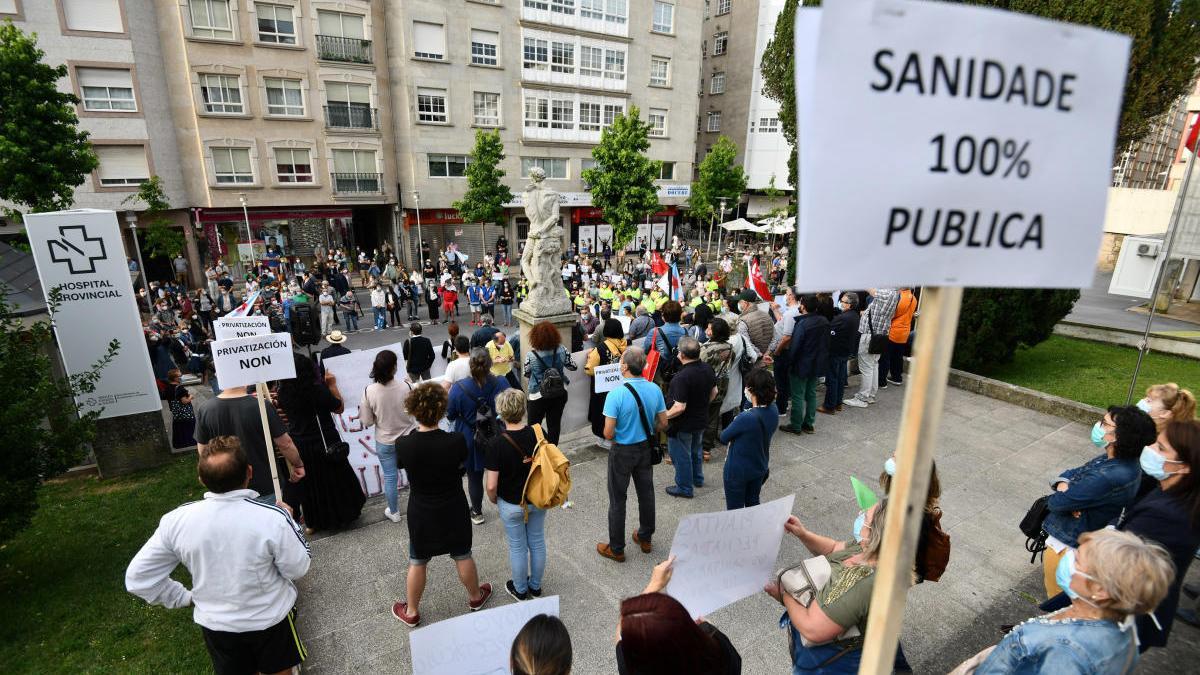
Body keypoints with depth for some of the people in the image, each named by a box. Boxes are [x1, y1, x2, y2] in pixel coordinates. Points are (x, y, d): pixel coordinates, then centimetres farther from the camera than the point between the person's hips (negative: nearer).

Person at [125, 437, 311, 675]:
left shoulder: (177, 521, -20)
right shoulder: (273, 518, -31)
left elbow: (137, 577, -8)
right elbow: (297, 568, -16)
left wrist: (185, 597, 4)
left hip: (214, 623, 2)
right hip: (271, 619, -2)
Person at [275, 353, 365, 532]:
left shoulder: (282, 391, -10)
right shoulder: (317, 388, -24)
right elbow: (339, 408, -11)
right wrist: (332, 385, -4)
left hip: (299, 445, 4)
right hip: (324, 443, -4)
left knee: (309, 484, 19)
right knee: (333, 479, 16)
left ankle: (313, 522, 32)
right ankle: (341, 515, 31)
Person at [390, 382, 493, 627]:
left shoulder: (403, 445, -24)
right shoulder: (456, 441, -27)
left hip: (421, 513, 1)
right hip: (454, 511, 0)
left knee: (417, 562, 22)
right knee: (462, 556, 23)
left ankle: (411, 612, 42)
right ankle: (475, 597, 45)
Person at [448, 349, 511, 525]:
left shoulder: (459, 388, -24)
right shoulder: (501, 383, -20)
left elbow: (450, 415, -8)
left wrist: (450, 391, 6)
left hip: (471, 441, -1)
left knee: (474, 477, 19)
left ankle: (477, 512, 38)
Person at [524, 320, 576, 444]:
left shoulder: (531, 355, -20)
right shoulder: (562, 350, -12)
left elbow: (526, 375, -5)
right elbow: (573, 366, 2)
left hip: (538, 396, -3)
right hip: (559, 394, 3)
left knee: (533, 426, 14)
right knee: (554, 424, 15)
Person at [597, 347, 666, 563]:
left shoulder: (615, 395, -26)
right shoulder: (655, 390, -10)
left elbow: (608, 434, -23)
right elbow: (663, 424, 0)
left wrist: (615, 435, 0)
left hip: (622, 452, -5)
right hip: (645, 449, 5)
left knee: (617, 499, 10)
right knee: (646, 493, 21)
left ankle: (616, 549, 24)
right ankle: (645, 538, 40)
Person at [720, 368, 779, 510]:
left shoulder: (746, 418, -34)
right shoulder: (774, 411, -12)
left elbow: (724, 437, -18)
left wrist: (735, 424, -2)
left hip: (738, 471, -6)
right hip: (760, 469, 7)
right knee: (753, 503, 26)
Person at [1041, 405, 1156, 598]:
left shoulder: (1108, 478, -33)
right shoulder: (1113, 459, -4)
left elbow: (1057, 502, -27)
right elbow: (1074, 473, 7)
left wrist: (1061, 494, -4)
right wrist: (1063, 484, -16)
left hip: (1066, 545, -8)